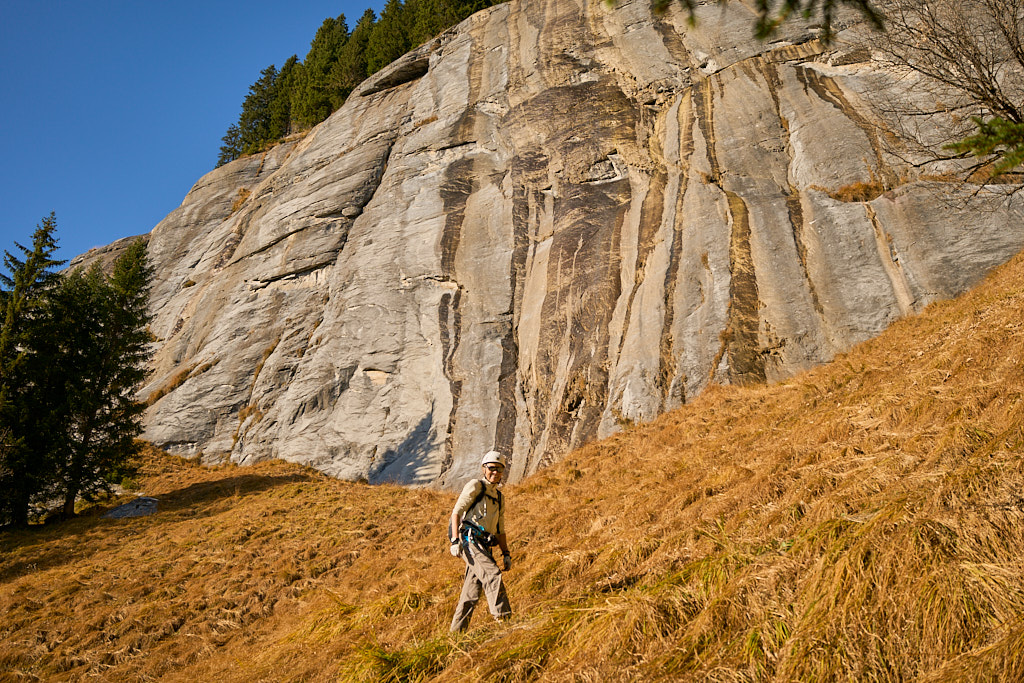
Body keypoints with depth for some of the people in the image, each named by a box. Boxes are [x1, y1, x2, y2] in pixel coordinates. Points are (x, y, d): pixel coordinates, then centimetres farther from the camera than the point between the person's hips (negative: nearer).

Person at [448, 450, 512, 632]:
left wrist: (506, 553, 16)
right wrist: (455, 540, -17)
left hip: (484, 545, 7)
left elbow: (500, 530, 26)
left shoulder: (499, 497, 22)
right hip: (469, 539, -7)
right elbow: (456, 511, -7)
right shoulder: (475, 486, 1)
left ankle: (457, 630, 14)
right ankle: (503, 617, -24)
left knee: (472, 591, 6)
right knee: (492, 573, -23)